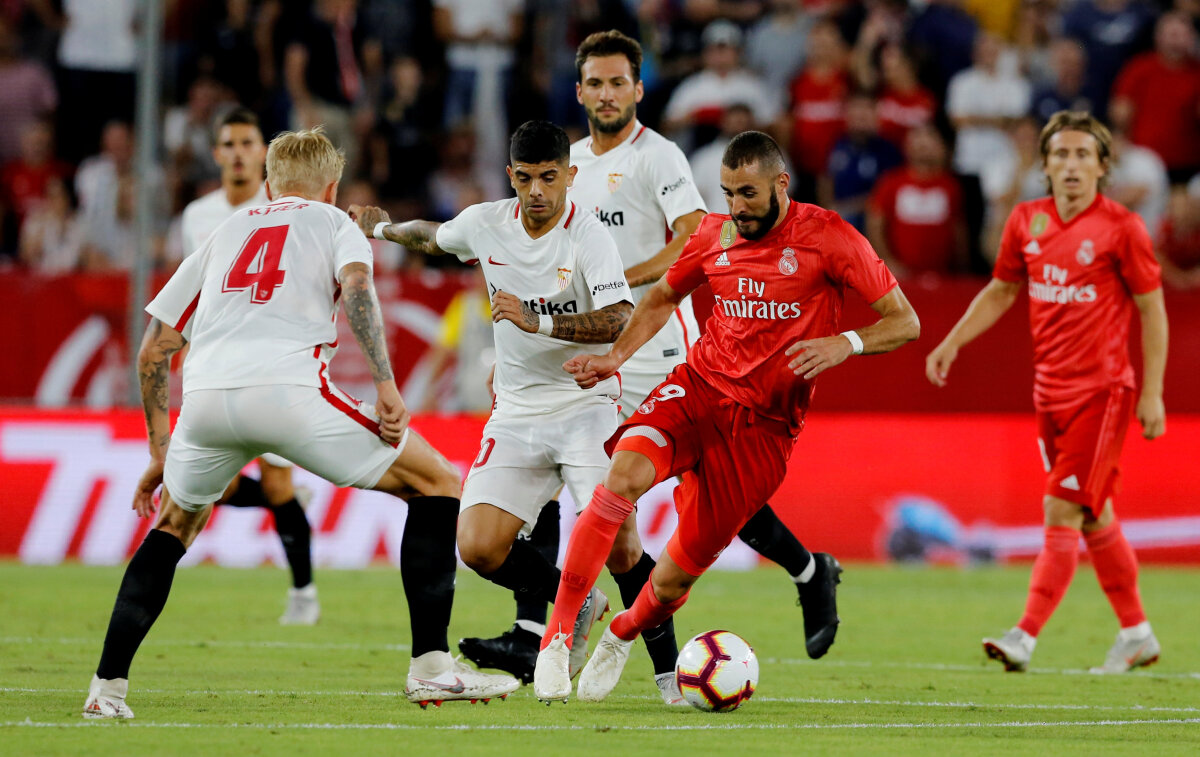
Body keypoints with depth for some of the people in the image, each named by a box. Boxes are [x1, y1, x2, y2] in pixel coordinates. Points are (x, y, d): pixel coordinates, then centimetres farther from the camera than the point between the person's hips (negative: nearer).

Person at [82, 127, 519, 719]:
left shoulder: (227, 232, 32)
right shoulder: (332, 222, 22)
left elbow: (153, 349, 29)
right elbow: (356, 286, -3)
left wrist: (162, 453, 34)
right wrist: (386, 386, -8)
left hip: (205, 399, 4)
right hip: (288, 389, -4)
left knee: (174, 525, 31)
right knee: (436, 483, 12)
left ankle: (107, 686, 19)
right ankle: (431, 665, 3)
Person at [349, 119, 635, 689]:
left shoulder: (588, 236, -15)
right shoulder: (486, 223, 0)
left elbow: (620, 321, -29)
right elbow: (432, 237, 25)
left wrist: (537, 321, -37)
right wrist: (382, 227, 42)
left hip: (585, 404, -5)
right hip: (516, 413, 5)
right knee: (478, 548, -10)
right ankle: (577, 605, 17)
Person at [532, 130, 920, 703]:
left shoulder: (827, 237, -7)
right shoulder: (716, 234, 5)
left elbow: (905, 322, -5)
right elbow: (663, 297, 24)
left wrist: (846, 344, -24)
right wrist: (617, 356, 7)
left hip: (763, 427, -2)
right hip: (697, 389, 2)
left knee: (672, 578, 0)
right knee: (625, 472, -32)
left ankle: (623, 635, 38)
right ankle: (557, 636, -26)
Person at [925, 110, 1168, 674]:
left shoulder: (1120, 227, -9)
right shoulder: (1027, 221, 5)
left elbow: (1152, 311, -5)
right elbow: (1001, 291, 19)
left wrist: (1152, 395, -8)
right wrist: (952, 343, 9)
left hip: (1102, 390, -6)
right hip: (1050, 389, 6)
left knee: (1062, 511, -12)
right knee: (1093, 517, 13)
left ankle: (1026, 638, -17)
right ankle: (1136, 633, 24)